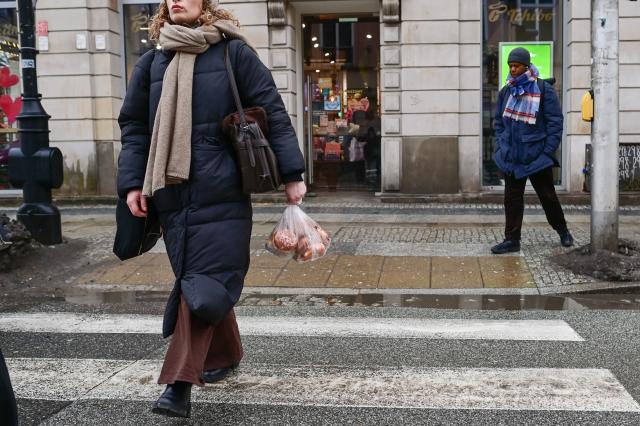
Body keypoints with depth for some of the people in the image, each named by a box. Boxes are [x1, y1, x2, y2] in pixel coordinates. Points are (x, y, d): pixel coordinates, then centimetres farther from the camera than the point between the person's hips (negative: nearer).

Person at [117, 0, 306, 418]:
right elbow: (134, 126, 15)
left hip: (221, 190, -4)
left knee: (204, 282, -11)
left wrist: (292, 173, -6)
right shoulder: (152, 63, 13)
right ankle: (226, 353, 30)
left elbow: (273, 113, -1)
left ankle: (179, 383, -10)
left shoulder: (233, 52, 1)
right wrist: (132, 183, 5)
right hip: (173, 193, 5)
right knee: (198, 279, 10)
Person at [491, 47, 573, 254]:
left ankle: (563, 231, 29)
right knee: (512, 198, 4)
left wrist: (548, 151, -13)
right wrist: (500, 147, 6)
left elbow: (555, 121, -7)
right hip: (512, 157, 4)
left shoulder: (543, 90, -6)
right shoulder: (506, 91, 8)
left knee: (547, 196, 8)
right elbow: (499, 121, 16)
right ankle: (512, 240, 10)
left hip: (536, 157, -4)